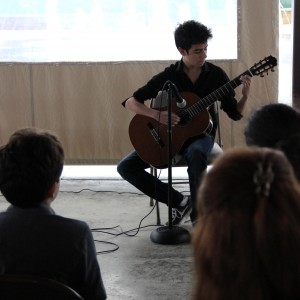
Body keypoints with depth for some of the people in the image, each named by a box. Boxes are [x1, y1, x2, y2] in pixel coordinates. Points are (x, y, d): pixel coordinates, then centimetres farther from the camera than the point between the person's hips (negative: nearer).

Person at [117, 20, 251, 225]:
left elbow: (235, 114, -2)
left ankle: (197, 213, -27)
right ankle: (180, 202, -8)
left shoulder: (216, 75, -6)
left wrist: (245, 96, -22)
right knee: (126, 167, -15)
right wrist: (157, 115, -25)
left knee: (197, 153, -40)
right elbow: (130, 102, -9)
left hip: (199, 133, -2)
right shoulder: (168, 76, -8)